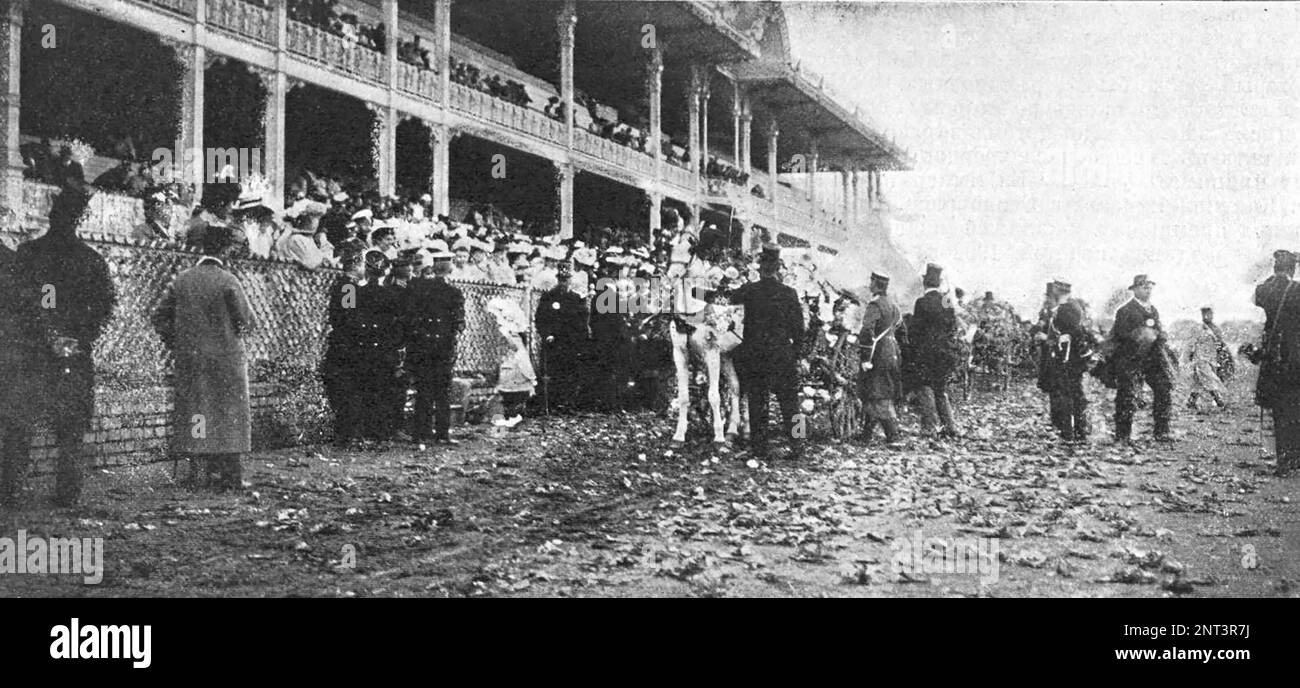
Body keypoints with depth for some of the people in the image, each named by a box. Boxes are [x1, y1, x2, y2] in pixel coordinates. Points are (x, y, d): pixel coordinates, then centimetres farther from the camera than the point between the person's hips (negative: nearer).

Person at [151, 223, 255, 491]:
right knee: (229, 416, 4)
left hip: (189, 359, 4)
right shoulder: (228, 281, -12)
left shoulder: (182, 280, 3)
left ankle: (199, 472, 9)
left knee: (194, 413, 10)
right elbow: (246, 321, -9)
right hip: (226, 359, -4)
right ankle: (230, 476, 5)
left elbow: (159, 317, 6)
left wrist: (177, 345, 12)